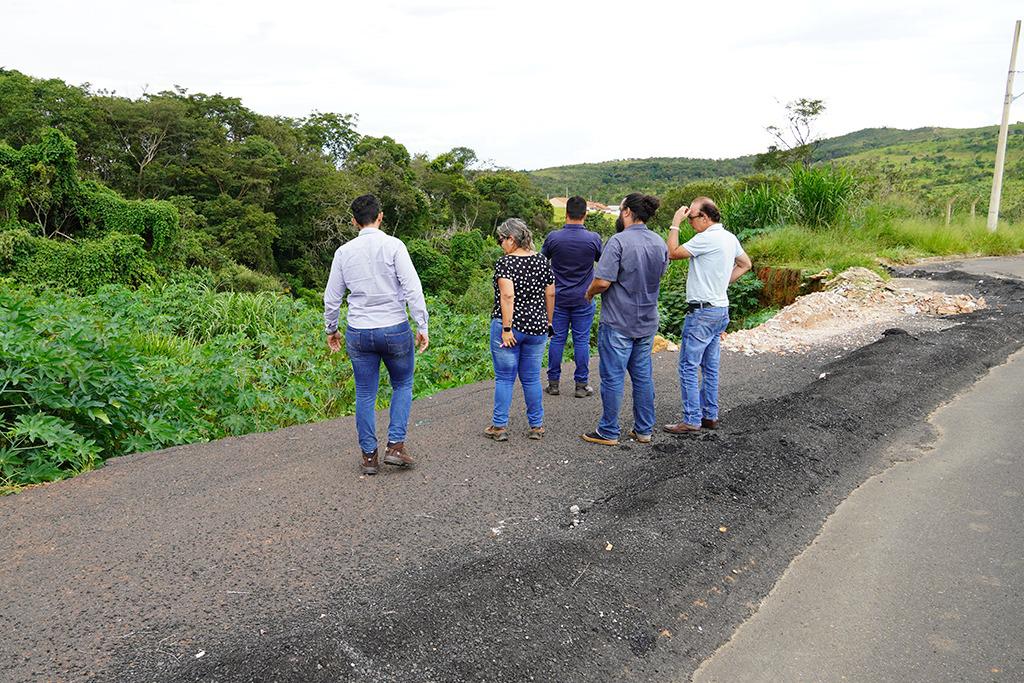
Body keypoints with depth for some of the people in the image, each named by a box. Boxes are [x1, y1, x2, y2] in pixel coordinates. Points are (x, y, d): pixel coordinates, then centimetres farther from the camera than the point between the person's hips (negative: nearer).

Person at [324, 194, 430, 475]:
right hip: (395, 329, -2)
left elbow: (331, 297, 9)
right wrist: (422, 326, -9)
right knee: (403, 386, 18)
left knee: (365, 395, 11)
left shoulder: (344, 251, 2)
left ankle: (369, 456, 18)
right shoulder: (393, 245, -8)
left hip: (358, 333, 3)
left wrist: (331, 329, 23)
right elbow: (413, 289, -15)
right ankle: (395, 446, 9)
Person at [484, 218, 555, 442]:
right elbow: (550, 294, 8)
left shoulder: (505, 262, -11)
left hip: (509, 327, -5)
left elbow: (507, 296, -21)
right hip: (536, 327, 5)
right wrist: (548, 322, 17)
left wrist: (507, 328, -18)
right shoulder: (542, 261, 5)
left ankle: (499, 426, 10)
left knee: (504, 378, 5)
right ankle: (537, 426, 19)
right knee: (532, 378, 13)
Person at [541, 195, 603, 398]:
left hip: (558, 297, 1)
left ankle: (553, 383, 14)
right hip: (583, 299, -1)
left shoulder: (553, 237, -9)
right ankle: (581, 385, 10)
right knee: (581, 340, 5)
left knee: (557, 339, 8)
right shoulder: (593, 238, -9)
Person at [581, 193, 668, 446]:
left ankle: (609, 432, 13)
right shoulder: (660, 243, 5)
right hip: (647, 321, 7)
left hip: (618, 323, -7)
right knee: (643, 376, 14)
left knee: (613, 378, 3)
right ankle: (644, 430, 22)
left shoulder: (619, 241, -17)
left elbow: (603, 281, -21)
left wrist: (590, 293, -1)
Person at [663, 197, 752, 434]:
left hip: (702, 312, -9)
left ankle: (692, 420, -1)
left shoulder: (707, 238, -18)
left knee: (688, 367, -4)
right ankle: (710, 416, 22)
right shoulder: (729, 237, 11)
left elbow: (673, 253, -16)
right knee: (710, 367, 15)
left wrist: (675, 223, -8)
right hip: (720, 309, 9)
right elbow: (745, 264, 23)